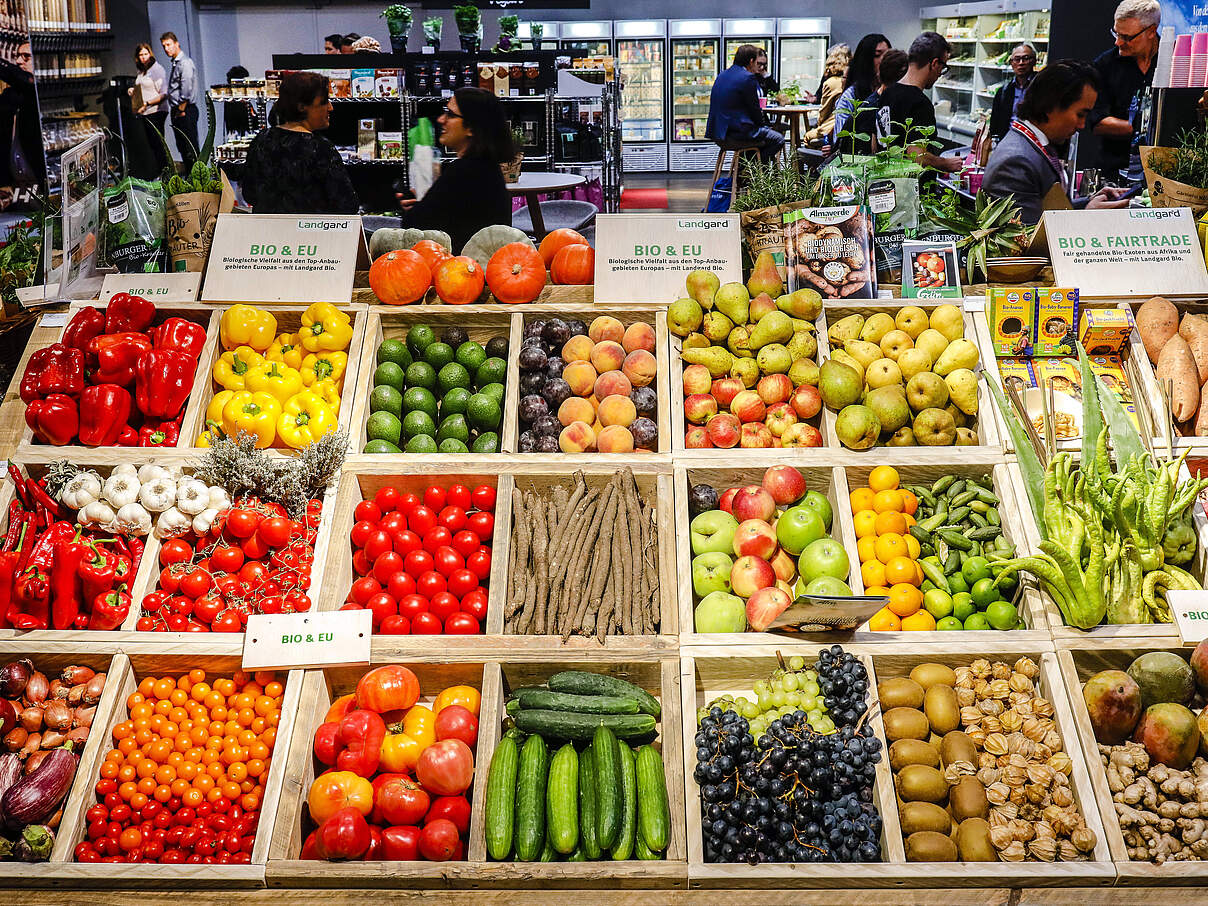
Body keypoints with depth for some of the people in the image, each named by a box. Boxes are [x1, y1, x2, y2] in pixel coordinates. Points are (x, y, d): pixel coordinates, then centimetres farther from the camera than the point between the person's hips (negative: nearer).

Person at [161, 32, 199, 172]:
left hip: (186, 111, -10)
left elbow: (186, 89, -19)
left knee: (190, 148, -9)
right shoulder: (174, 64, 17)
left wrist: (181, 110, -17)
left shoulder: (185, 63, -12)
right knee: (182, 147, 13)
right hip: (177, 111, 10)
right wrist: (175, 112, 17)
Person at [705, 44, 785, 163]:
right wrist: (763, 124, 8)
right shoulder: (748, 77, -12)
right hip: (737, 130, -9)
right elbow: (754, 109, -9)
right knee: (778, 139, 1)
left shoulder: (722, 76, 15)